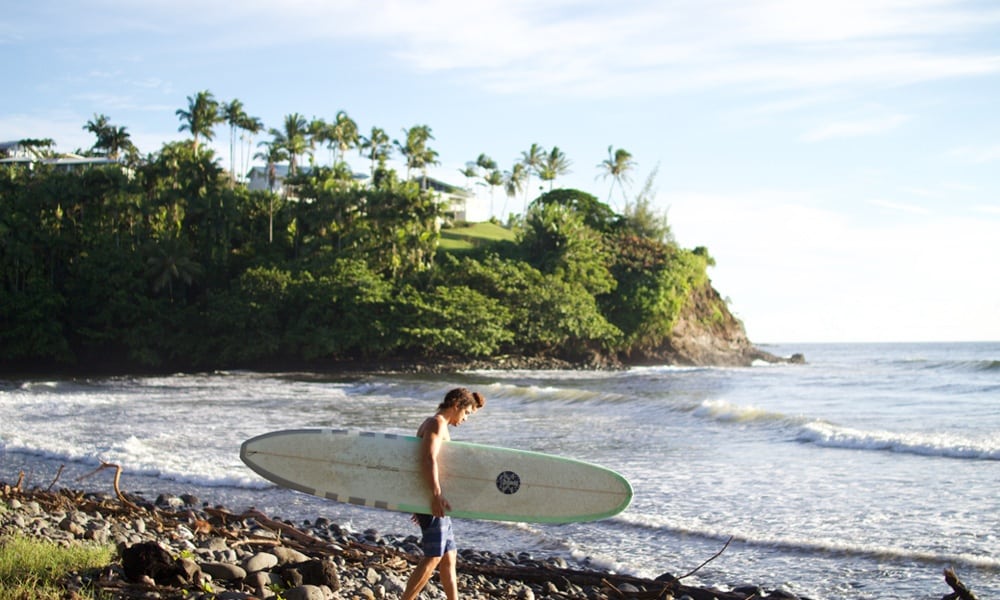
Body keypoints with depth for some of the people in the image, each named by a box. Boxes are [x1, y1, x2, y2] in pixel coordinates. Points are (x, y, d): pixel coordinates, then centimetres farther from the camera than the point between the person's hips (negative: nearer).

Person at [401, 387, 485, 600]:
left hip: (433, 501, 10)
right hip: (434, 502, -10)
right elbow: (428, 459, -25)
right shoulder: (438, 423, -10)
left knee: (449, 556, 13)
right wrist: (436, 495, -33)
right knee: (433, 557, -10)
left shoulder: (432, 423, 20)